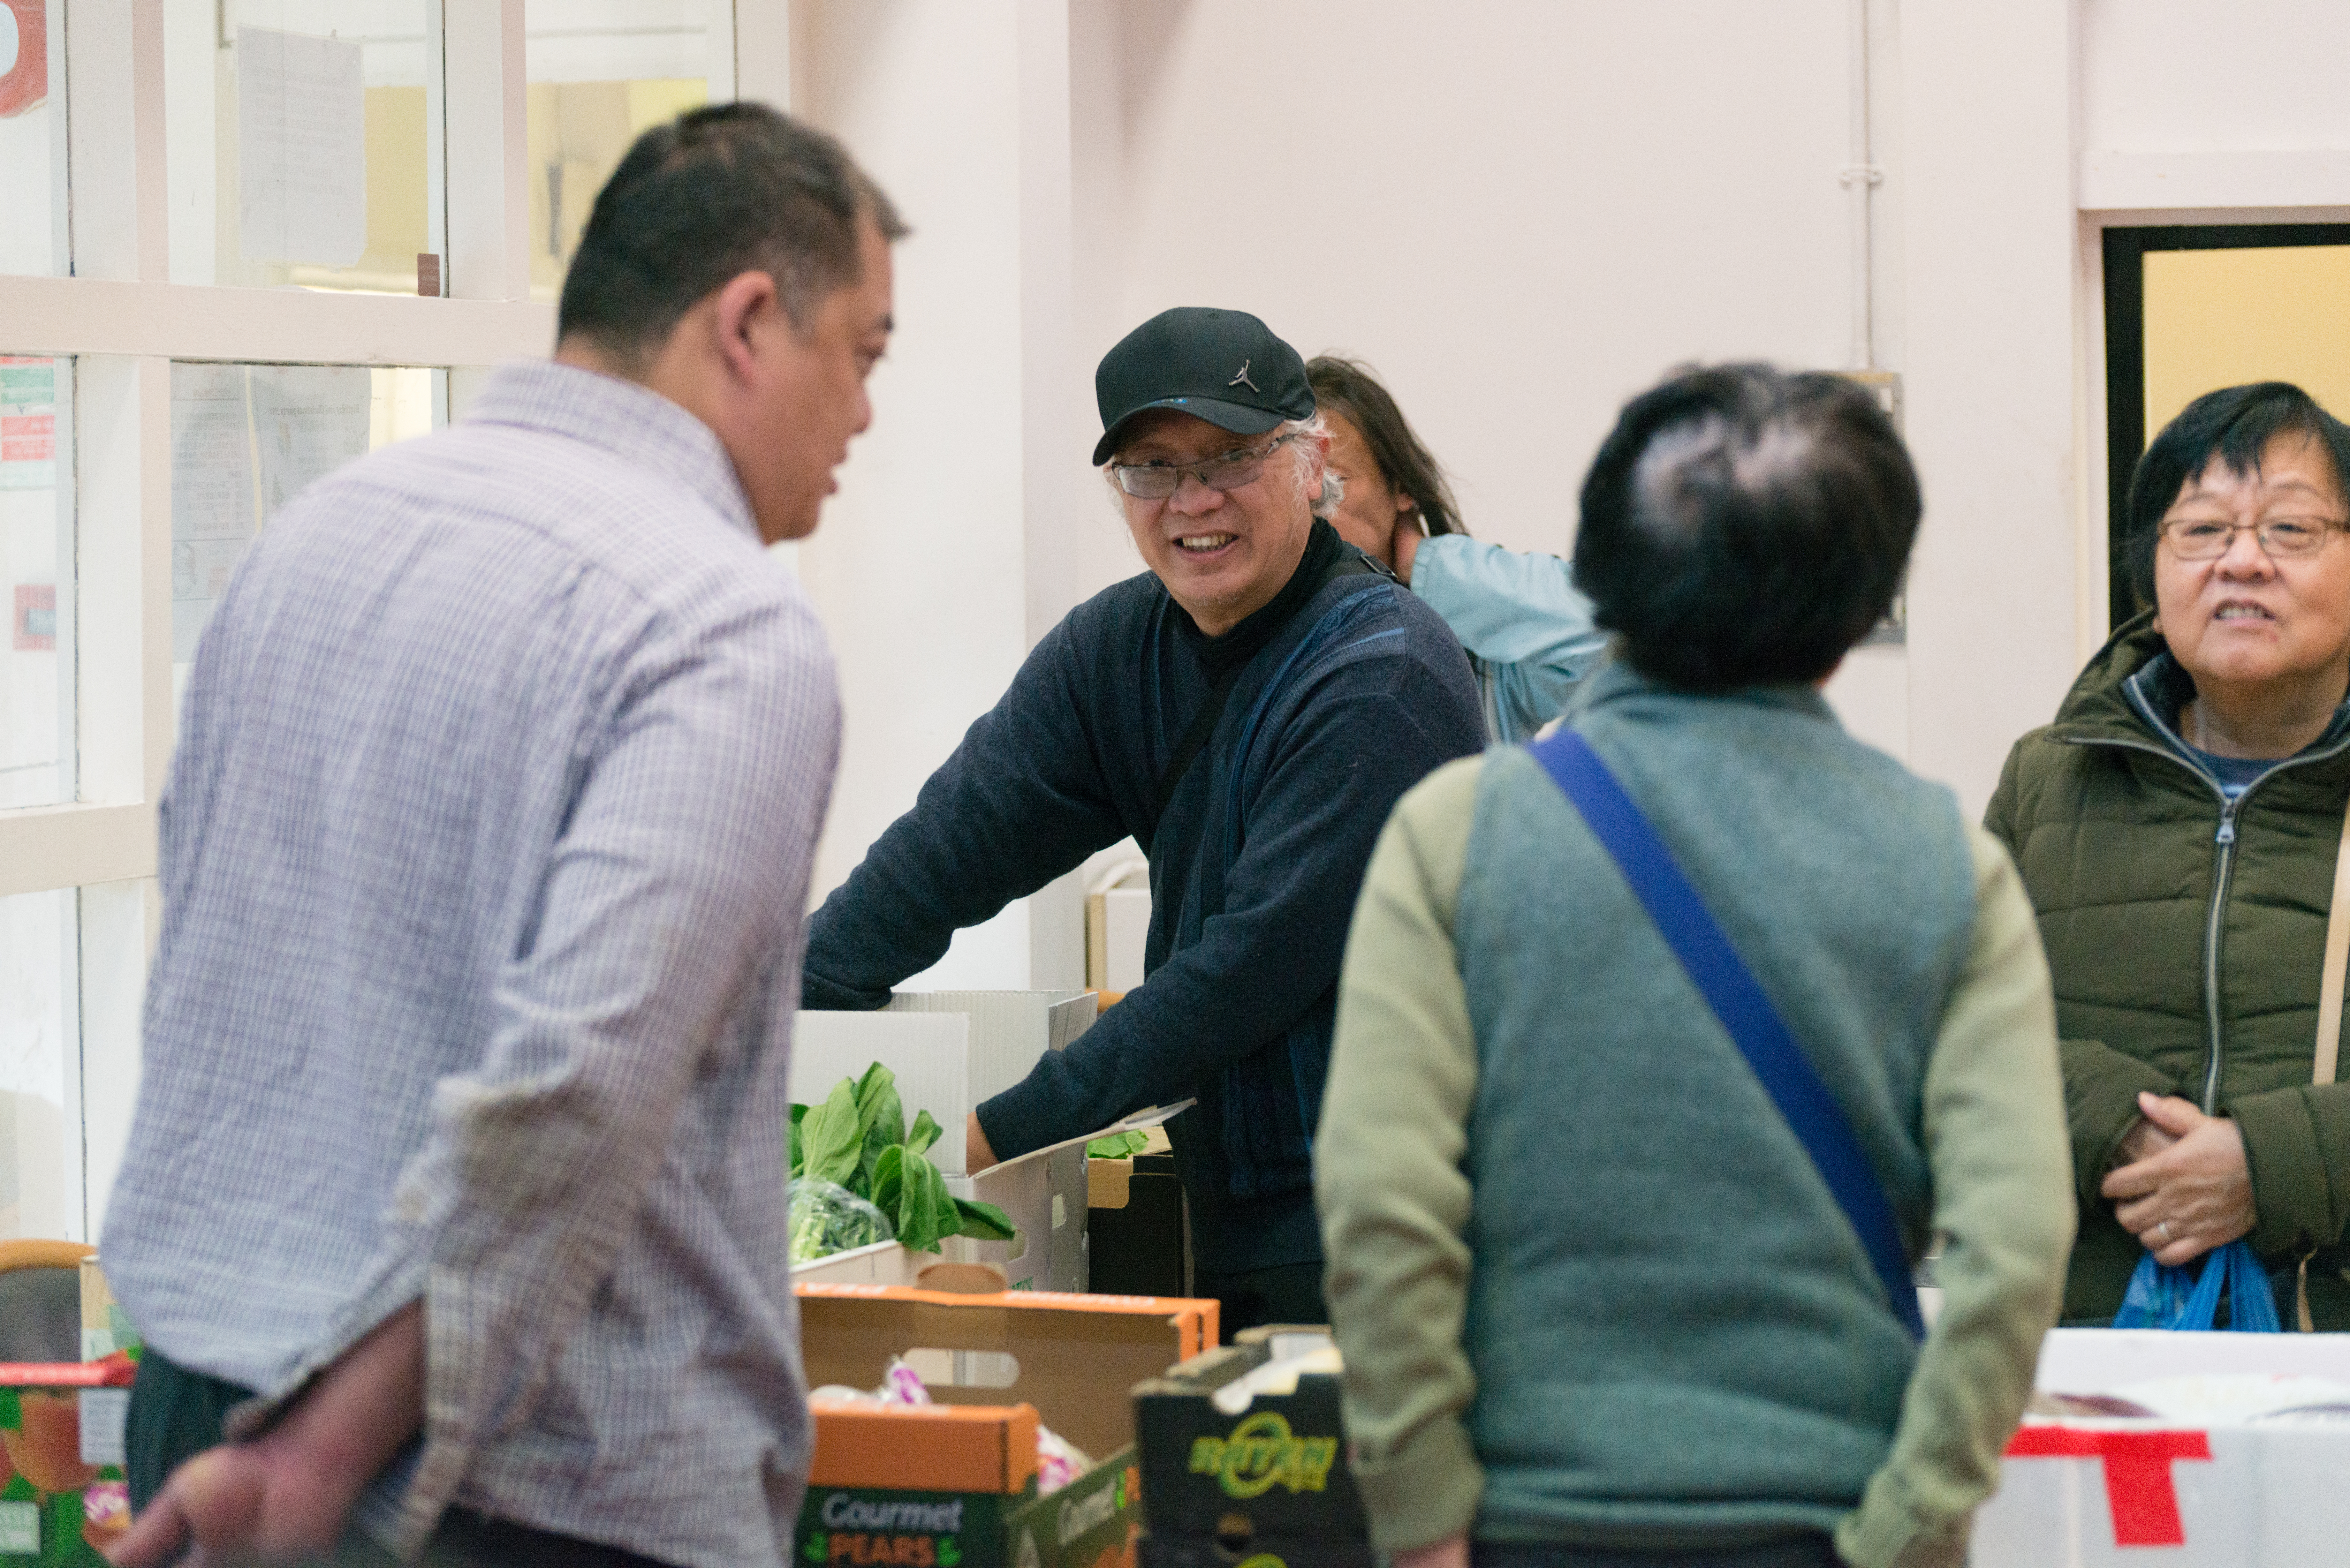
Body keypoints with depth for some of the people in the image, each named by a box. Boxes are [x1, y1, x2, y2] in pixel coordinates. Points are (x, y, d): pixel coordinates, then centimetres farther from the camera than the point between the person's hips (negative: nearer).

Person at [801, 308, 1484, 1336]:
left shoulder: (1385, 681, -16)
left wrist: (1012, 1129, -19)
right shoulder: (1117, 649, 9)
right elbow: (958, 840, 5)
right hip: (1223, 1210, 7)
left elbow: (1261, 960, -20)